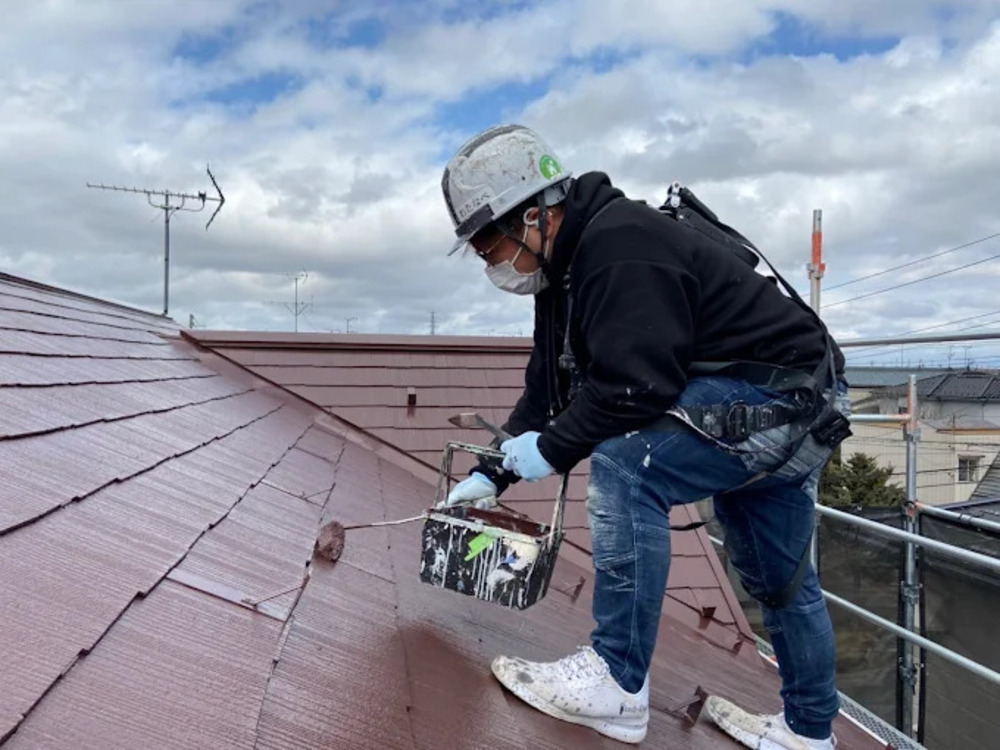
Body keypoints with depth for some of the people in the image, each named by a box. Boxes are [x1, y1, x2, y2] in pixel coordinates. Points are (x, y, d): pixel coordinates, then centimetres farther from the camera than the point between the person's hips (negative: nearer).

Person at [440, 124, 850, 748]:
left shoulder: (619, 246, -24)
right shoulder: (569, 264, 8)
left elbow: (636, 385, -30)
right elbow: (549, 386, 12)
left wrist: (551, 449, -15)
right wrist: (492, 473, 10)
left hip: (783, 392, -11)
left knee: (625, 466, -24)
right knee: (780, 580, 19)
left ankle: (619, 686, -15)